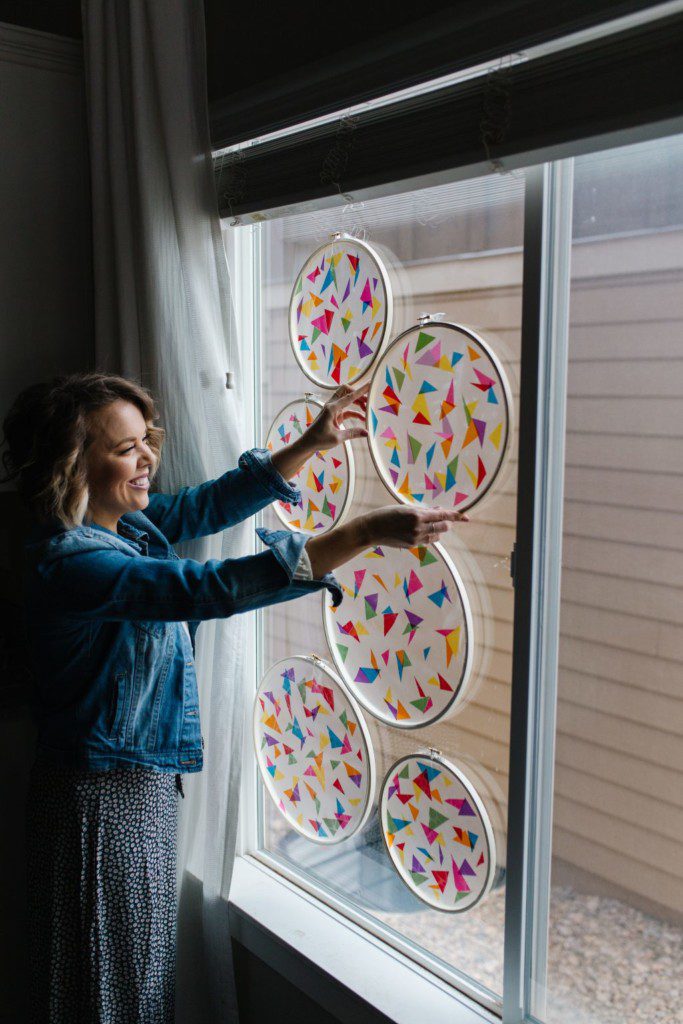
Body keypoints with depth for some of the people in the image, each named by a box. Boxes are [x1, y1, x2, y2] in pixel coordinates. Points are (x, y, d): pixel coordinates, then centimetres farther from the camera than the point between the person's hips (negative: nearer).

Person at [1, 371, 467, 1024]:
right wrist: (364, 533, -38)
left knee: (142, 967, 23)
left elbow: (209, 504, 9)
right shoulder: (72, 561, -27)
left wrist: (312, 443, 1)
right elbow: (213, 588, -36)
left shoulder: (125, 523, 1)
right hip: (104, 798, -9)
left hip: (143, 783, 9)